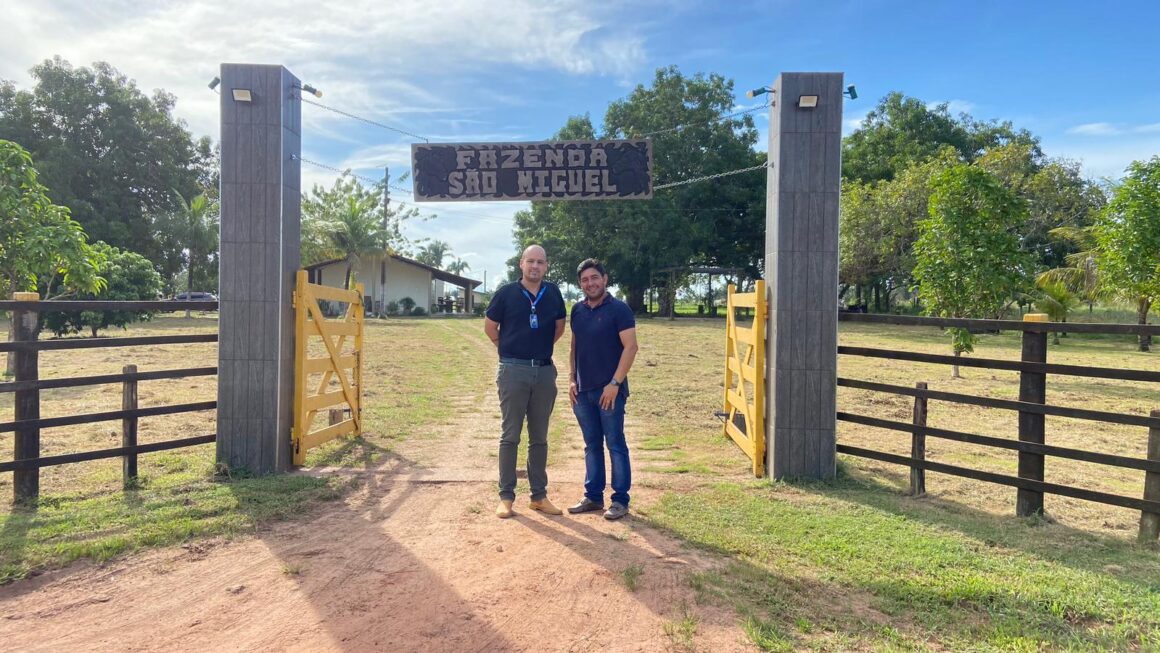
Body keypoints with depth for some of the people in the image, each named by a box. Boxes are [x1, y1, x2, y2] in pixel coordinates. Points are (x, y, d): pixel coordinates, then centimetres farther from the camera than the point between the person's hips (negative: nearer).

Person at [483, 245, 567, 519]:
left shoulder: (553, 293, 4)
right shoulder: (506, 293, -4)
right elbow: (490, 326, 6)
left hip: (545, 371, 3)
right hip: (513, 371, -3)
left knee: (539, 437, 10)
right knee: (510, 436, 2)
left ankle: (539, 496, 20)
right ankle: (506, 496, 11)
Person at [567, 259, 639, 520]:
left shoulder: (619, 309, -8)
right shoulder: (578, 310, 10)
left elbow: (630, 347, -13)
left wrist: (615, 383, -17)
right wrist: (572, 379, 7)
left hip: (609, 390, -6)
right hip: (583, 390, 6)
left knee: (616, 445, 2)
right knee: (592, 445, 13)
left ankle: (620, 500, 11)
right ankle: (593, 496, 23)